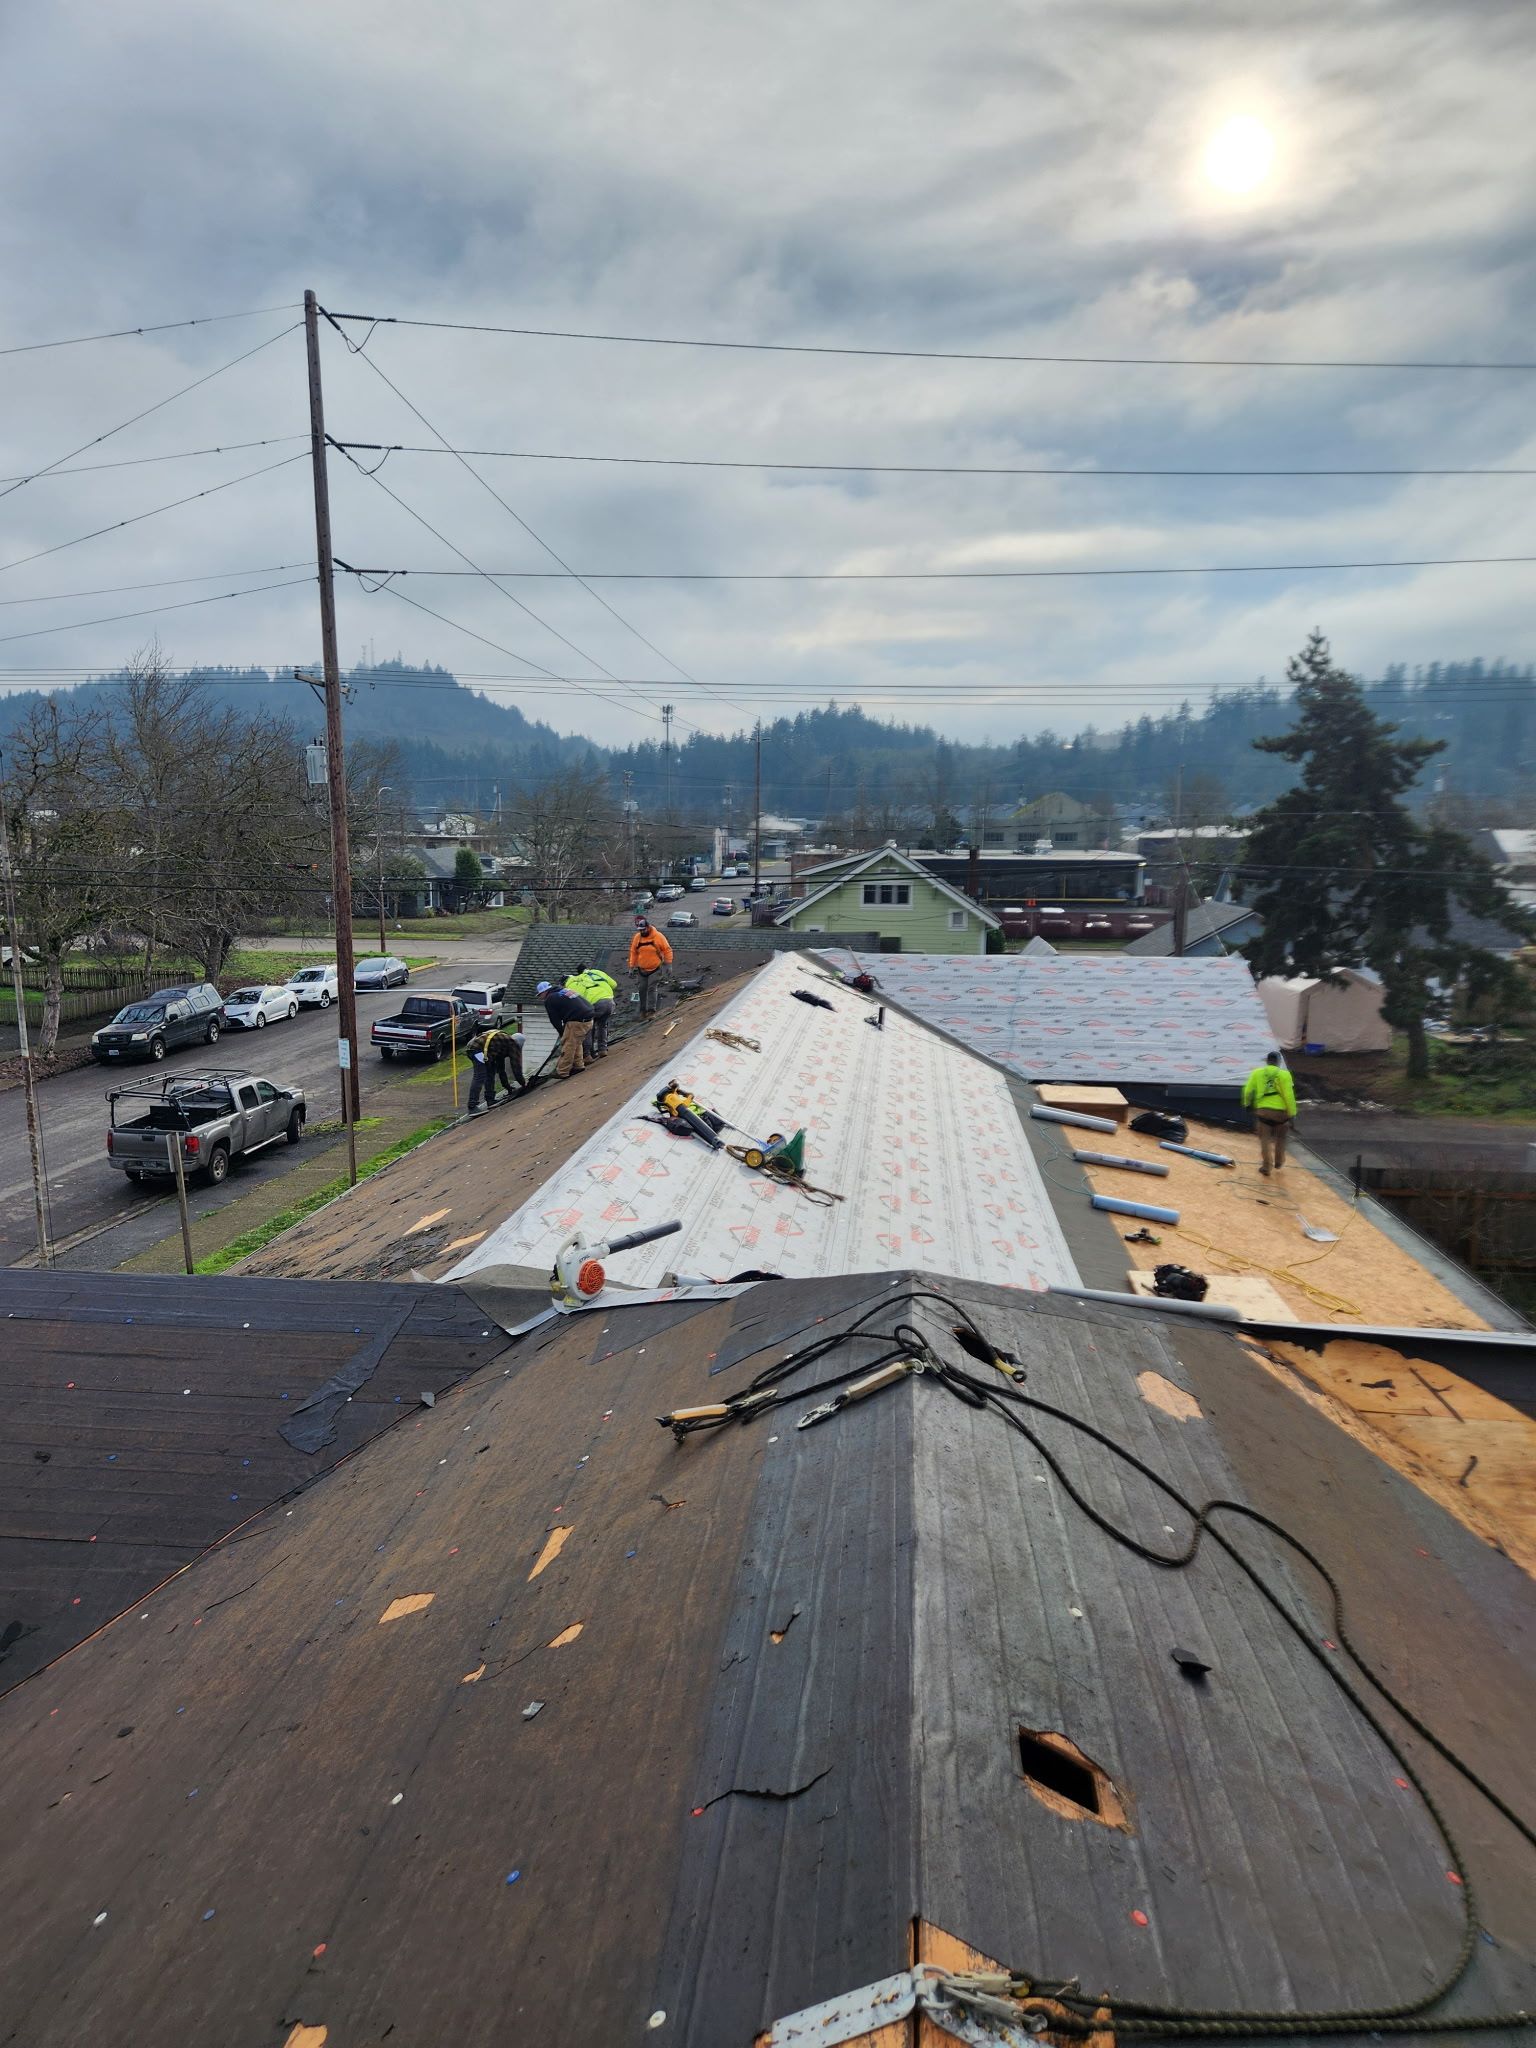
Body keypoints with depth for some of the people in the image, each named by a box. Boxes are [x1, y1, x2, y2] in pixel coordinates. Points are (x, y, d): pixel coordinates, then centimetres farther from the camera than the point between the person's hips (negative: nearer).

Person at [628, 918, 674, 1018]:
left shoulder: (658, 936, -12)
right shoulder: (637, 937, -2)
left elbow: (667, 950, -6)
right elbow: (633, 952, 6)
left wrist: (668, 964, -7)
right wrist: (631, 967, 6)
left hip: (655, 969, -4)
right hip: (642, 969, 4)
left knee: (652, 989, -11)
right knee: (643, 990, 8)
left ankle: (651, 1011, -11)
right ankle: (643, 1010, 19)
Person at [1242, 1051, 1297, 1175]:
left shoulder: (1257, 1073, 3)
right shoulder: (1284, 1075, -4)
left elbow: (1247, 1090, 2)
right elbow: (1289, 1096, -9)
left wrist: (1247, 1104, 21)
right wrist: (1292, 1114, -3)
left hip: (1263, 1110, 1)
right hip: (1280, 1111, -1)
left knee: (1265, 1138, 9)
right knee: (1280, 1137, 20)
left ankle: (1266, 1166, 3)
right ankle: (1278, 1163, 33)